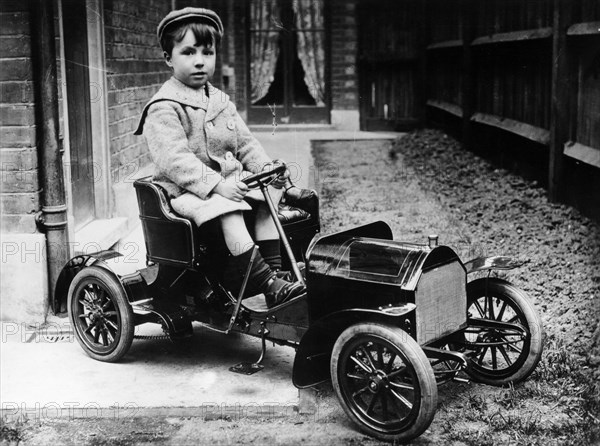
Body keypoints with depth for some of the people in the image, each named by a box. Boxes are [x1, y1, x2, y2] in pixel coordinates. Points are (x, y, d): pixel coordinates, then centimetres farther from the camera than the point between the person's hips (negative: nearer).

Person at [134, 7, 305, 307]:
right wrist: (217, 184, -33)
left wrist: (266, 167, -6)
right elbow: (174, 159, -23)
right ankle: (267, 284, -36)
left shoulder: (221, 102, 16)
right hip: (185, 190, -8)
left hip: (228, 179, 8)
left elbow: (244, 142, 15)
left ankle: (272, 269, -11)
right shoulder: (163, 108, -11)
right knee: (228, 211, -33)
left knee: (269, 193, -11)